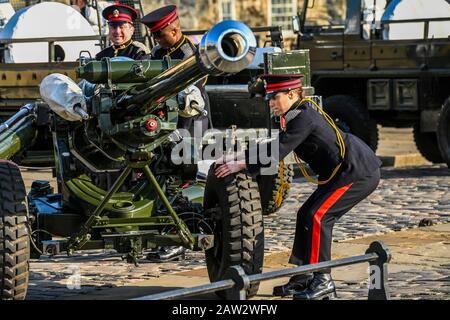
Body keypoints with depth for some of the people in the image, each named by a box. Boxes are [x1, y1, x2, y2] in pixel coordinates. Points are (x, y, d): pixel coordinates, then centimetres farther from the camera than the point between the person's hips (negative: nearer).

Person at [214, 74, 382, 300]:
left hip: (359, 172, -11)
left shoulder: (305, 118, -21)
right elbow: (276, 145, 16)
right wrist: (239, 156, 7)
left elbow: (276, 153, -26)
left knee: (318, 216, -16)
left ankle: (323, 281, -12)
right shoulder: (299, 114, 11)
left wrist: (240, 165, -24)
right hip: (343, 171, 11)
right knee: (306, 214, 9)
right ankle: (304, 278, 14)